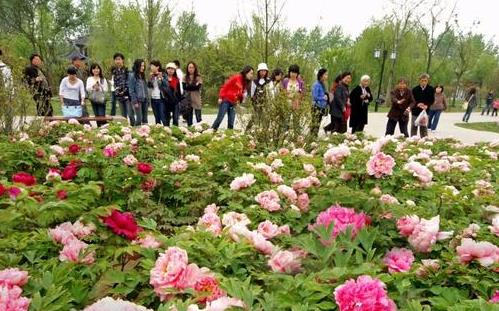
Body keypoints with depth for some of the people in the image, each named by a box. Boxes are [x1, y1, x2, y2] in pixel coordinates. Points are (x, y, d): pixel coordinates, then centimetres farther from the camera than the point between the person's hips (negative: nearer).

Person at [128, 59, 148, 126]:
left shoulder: (142, 75, 14)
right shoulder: (132, 75, -7)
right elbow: (131, 90, -10)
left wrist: (146, 99, 5)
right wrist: (135, 102, -14)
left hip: (144, 100, 7)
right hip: (137, 100, -7)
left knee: (145, 119, 7)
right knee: (139, 118, -6)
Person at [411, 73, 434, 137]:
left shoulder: (431, 89, 1)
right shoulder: (415, 89, 1)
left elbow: (432, 100, 0)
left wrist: (427, 105, -18)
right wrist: (417, 104, -19)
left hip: (425, 111, -1)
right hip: (415, 111, 1)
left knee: (424, 128, 4)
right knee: (413, 127, 4)